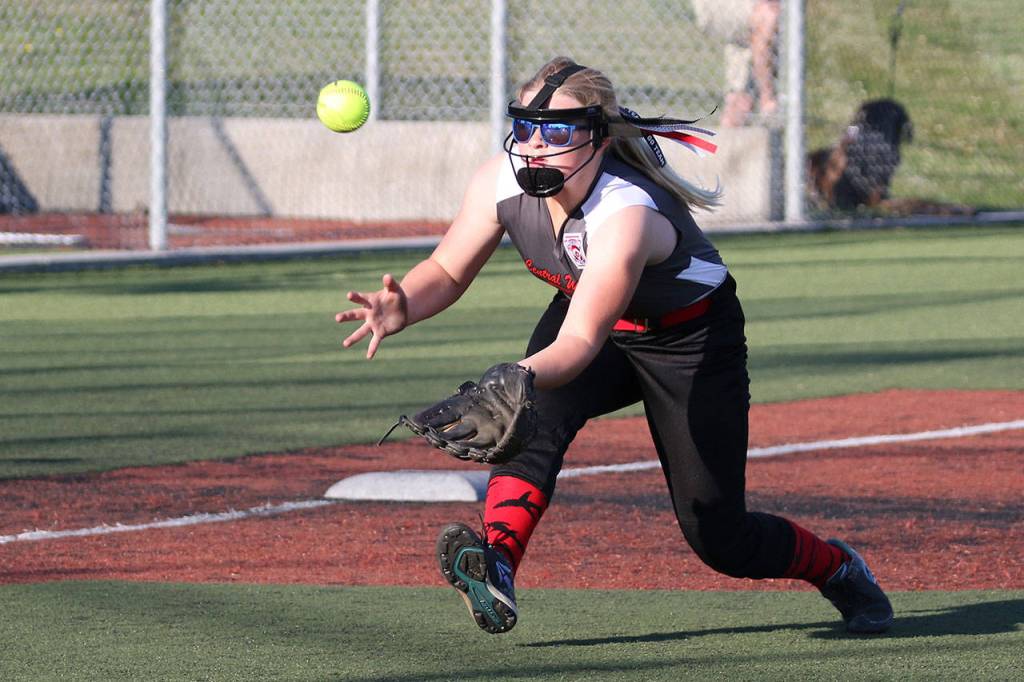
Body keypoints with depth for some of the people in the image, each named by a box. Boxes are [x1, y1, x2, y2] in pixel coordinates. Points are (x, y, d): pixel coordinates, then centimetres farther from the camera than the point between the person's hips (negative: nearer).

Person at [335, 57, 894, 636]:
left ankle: (836, 567, 26)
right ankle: (499, 563, -42)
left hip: (693, 340, -5)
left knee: (718, 536, -3)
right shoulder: (501, 182, -22)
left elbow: (580, 342, -49)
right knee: (539, 410, -31)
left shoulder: (626, 215, -41)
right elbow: (448, 272, -12)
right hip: (595, 322, 5)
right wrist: (403, 308, -34)